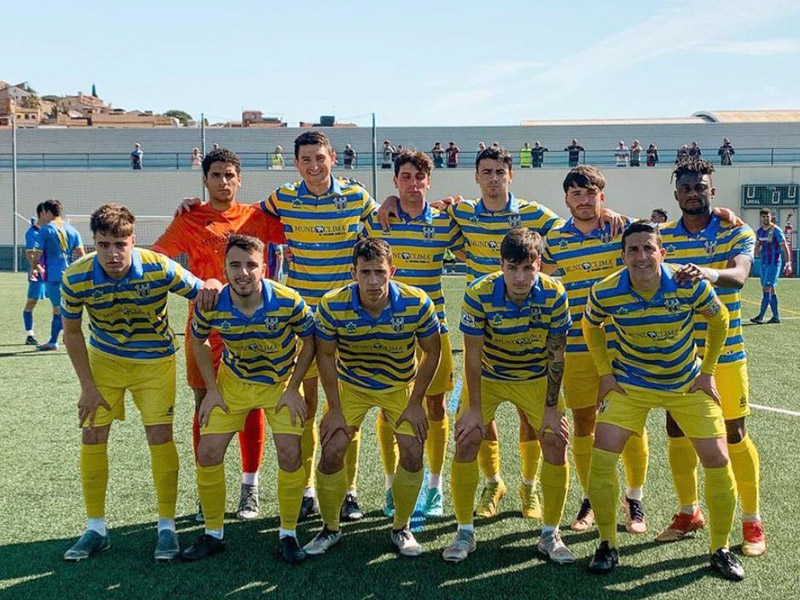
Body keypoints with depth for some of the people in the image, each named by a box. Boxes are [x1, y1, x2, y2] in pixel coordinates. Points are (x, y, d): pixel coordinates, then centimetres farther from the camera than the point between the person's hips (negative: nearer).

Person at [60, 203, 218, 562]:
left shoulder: (160, 269, -27)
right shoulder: (76, 278, -22)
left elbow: (203, 294, -14)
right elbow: (72, 333, -7)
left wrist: (211, 285, -40)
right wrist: (88, 387, -8)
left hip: (155, 361, -2)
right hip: (103, 359, 2)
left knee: (160, 436, -7)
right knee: (92, 436, -1)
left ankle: (167, 527, 9)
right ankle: (96, 529, 14)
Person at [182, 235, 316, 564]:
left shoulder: (288, 302, -28)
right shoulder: (211, 306, -22)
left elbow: (309, 341, -10)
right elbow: (198, 342, 0)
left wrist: (293, 389, -11)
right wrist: (212, 389, -3)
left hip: (281, 382, -2)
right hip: (233, 382, 2)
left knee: (290, 455, -12)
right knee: (207, 453, -4)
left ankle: (288, 534, 9)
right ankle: (213, 533, 16)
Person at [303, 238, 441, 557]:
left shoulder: (417, 303, -26)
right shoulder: (332, 305, -26)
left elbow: (432, 351, -11)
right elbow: (325, 355, -11)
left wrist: (415, 403, -10)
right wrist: (335, 409, -10)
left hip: (401, 386, 0)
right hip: (350, 385, 0)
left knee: (412, 453, -11)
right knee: (331, 452, -9)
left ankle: (401, 528, 13)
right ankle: (330, 528, 14)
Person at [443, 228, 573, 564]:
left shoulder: (554, 295, -22)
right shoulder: (479, 295, -26)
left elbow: (556, 354, -13)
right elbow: (473, 354, -18)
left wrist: (551, 407, -12)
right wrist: (474, 407, -15)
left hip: (537, 378, 1)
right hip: (488, 376, -1)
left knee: (556, 443, -9)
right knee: (466, 442, -11)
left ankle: (550, 534, 8)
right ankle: (465, 532, 5)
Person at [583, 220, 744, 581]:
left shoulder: (690, 284, -23)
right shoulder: (605, 293, -20)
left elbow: (719, 320, -2)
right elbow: (590, 326, 3)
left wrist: (707, 373, -1)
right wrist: (605, 374, -1)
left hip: (688, 384, 0)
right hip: (629, 385, 0)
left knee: (717, 460, -6)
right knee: (601, 458, -13)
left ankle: (721, 549, 16)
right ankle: (607, 545, 8)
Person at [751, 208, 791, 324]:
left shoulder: (776, 231, -10)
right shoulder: (760, 231, 10)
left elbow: (785, 247, -11)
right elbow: (757, 247, 23)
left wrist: (788, 263, -17)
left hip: (774, 263, -7)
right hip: (764, 263, 7)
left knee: (766, 289, -11)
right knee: (771, 290, 8)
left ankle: (760, 317, -13)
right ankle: (776, 317, 13)